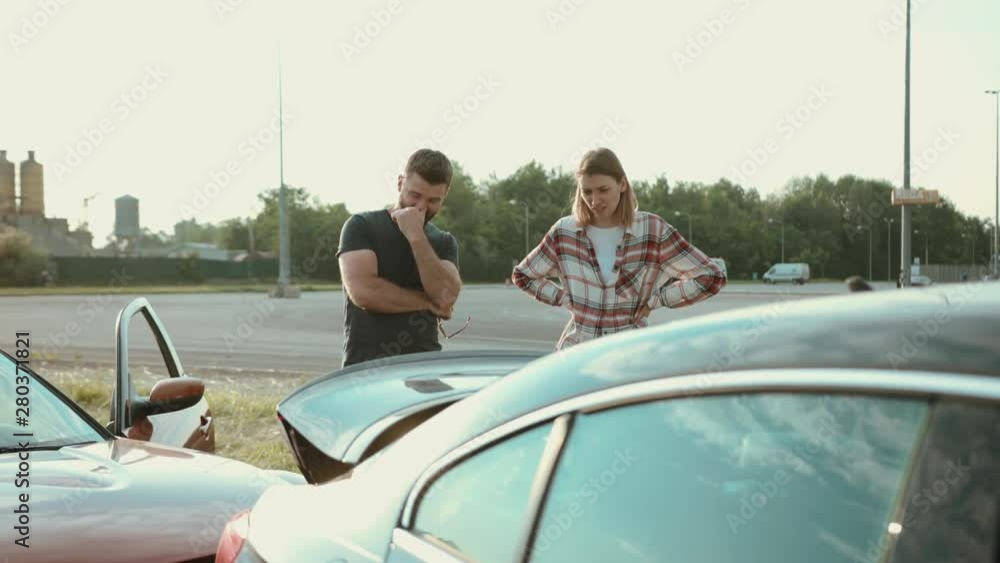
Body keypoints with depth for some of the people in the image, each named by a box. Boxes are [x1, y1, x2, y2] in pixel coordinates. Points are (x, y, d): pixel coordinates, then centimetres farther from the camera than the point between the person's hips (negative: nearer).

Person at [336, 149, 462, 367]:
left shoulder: (444, 242, 12)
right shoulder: (362, 226, 2)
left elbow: (446, 296, -6)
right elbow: (363, 291, -14)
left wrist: (416, 237, -12)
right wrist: (427, 302, -4)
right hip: (366, 366, -3)